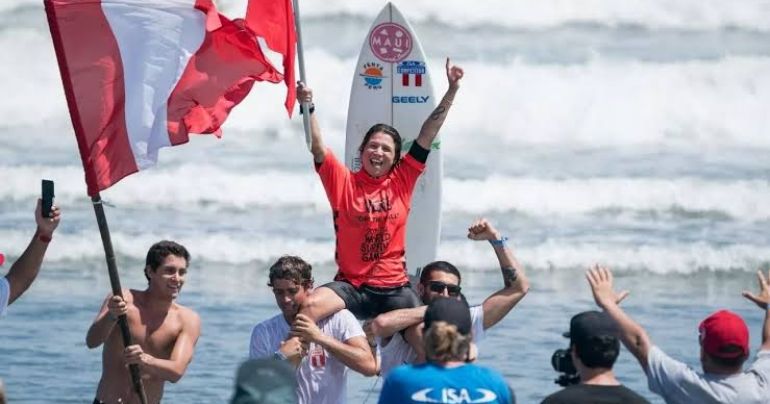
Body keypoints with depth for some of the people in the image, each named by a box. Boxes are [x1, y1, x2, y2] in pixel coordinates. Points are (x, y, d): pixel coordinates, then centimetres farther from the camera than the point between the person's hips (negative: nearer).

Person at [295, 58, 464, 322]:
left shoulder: (402, 181, 7)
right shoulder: (343, 182, 2)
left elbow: (427, 135, 5)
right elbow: (317, 147, -9)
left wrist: (452, 91, 2)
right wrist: (308, 109, -25)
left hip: (393, 288, 2)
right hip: (350, 286, -2)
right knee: (309, 308, -28)